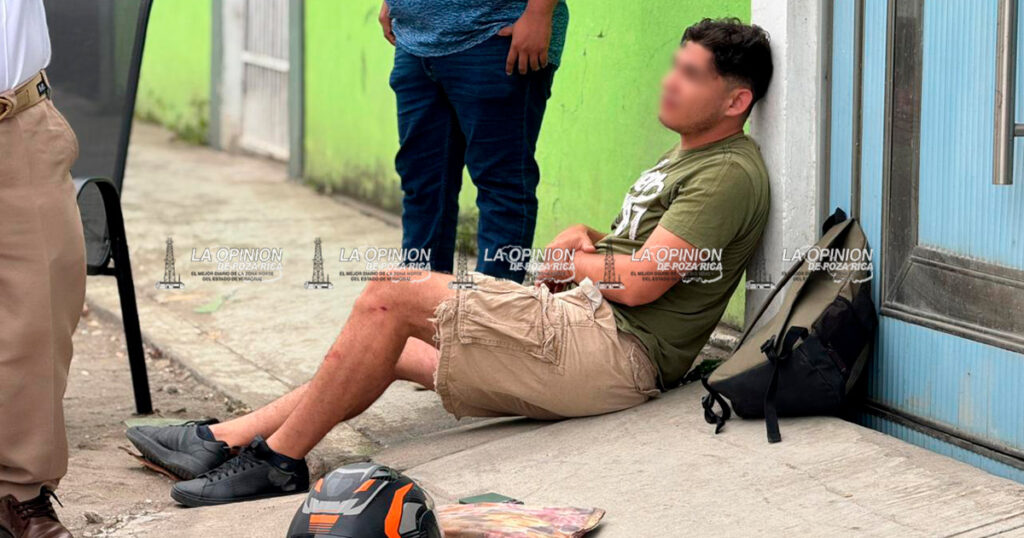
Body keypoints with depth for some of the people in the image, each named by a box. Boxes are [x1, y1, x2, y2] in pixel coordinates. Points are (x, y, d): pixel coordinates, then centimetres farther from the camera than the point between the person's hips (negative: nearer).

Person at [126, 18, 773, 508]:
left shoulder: (731, 174, -11)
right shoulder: (684, 157, 22)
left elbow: (636, 283, -19)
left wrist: (569, 262, 1)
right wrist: (582, 241, 6)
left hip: (613, 350, -11)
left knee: (391, 295, -15)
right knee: (386, 350, 10)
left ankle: (278, 459, -6)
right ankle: (224, 440, 10)